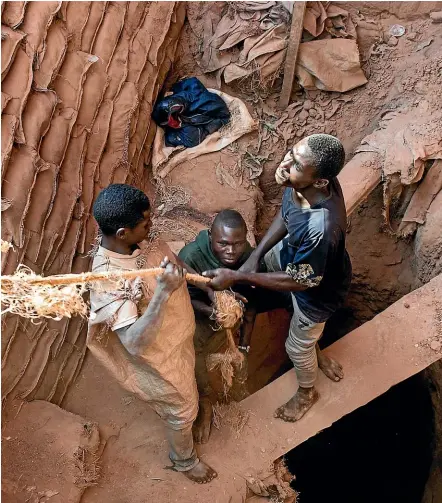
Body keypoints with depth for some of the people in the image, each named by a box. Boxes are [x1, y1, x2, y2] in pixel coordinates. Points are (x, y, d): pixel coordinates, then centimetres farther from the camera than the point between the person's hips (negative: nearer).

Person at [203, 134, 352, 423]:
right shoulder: (303, 183, -24)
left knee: (298, 346, 17)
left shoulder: (322, 228, -46)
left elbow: (300, 281, -30)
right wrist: (255, 255, -13)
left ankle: (307, 393, 55)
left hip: (318, 290, -7)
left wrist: (237, 277, -30)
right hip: (294, 253, 7)